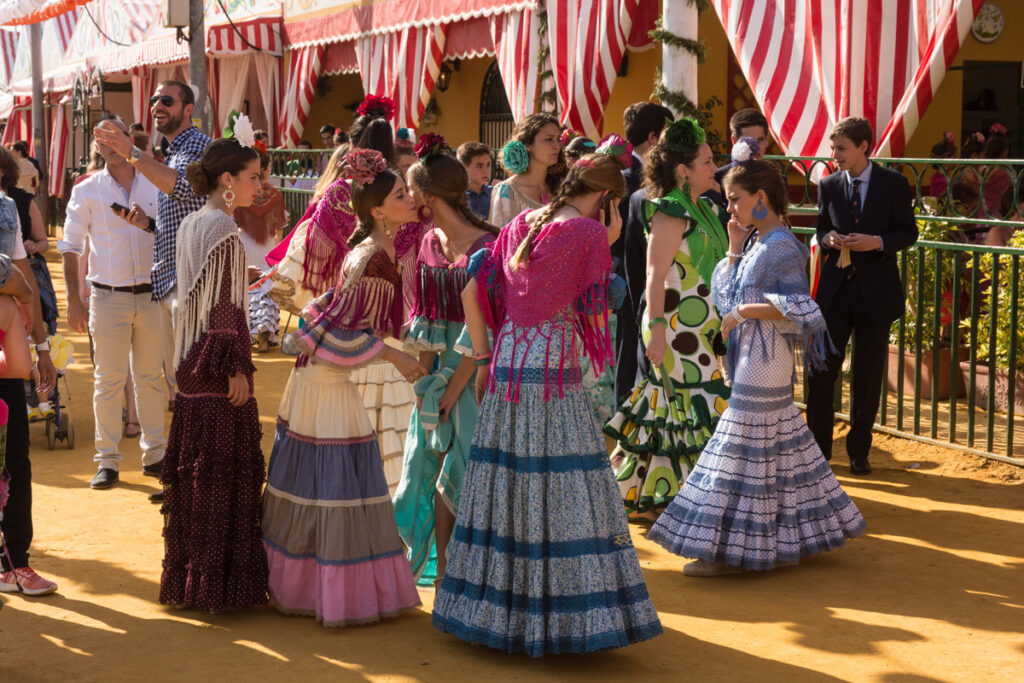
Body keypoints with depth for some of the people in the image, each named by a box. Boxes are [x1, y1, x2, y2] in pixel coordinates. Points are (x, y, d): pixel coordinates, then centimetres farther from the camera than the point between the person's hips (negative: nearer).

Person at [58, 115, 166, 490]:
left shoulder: (156, 185, 5)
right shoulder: (87, 191, 1)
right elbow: (71, 247, 2)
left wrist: (149, 224, -13)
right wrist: (74, 300, -4)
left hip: (151, 295, 2)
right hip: (108, 297, -2)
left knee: (150, 377, 10)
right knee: (108, 380, 1)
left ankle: (154, 453, 20)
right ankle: (107, 459, 10)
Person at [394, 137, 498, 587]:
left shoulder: (485, 246, -14)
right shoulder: (429, 244, 8)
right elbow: (424, 320, 8)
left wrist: (453, 387, -15)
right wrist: (427, 379, 0)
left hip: (477, 374, -6)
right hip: (439, 372, 6)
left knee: (465, 471, -3)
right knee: (432, 470, 8)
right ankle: (442, 573, 19)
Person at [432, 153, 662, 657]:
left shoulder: (521, 225, 11)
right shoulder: (589, 233, -6)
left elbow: (471, 293, 11)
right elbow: (596, 316, -4)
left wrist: (484, 360, 17)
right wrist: (607, 248, 3)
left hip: (506, 370, 6)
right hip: (556, 377, -6)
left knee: (503, 482, 11)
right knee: (565, 498, -1)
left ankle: (495, 605, 19)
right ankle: (568, 614, 3)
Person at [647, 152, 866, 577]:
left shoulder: (781, 247, -16)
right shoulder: (758, 246, 13)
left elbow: (798, 307, -25)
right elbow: (724, 296, 15)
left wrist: (745, 311, -19)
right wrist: (734, 249, 5)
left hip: (764, 363, -10)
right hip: (749, 360, 10)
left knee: (746, 451, -6)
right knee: (776, 447, 15)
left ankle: (733, 548, -1)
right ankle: (785, 538, 24)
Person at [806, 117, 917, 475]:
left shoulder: (894, 184, -2)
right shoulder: (828, 186, 5)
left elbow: (908, 232, 1)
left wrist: (878, 242, -17)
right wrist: (828, 239, -9)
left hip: (876, 291, -2)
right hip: (835, 288, 2)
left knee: (867, 377, 6)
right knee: (821, 369, -1)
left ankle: (859, 450, 19)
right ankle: (818, 449, 10)